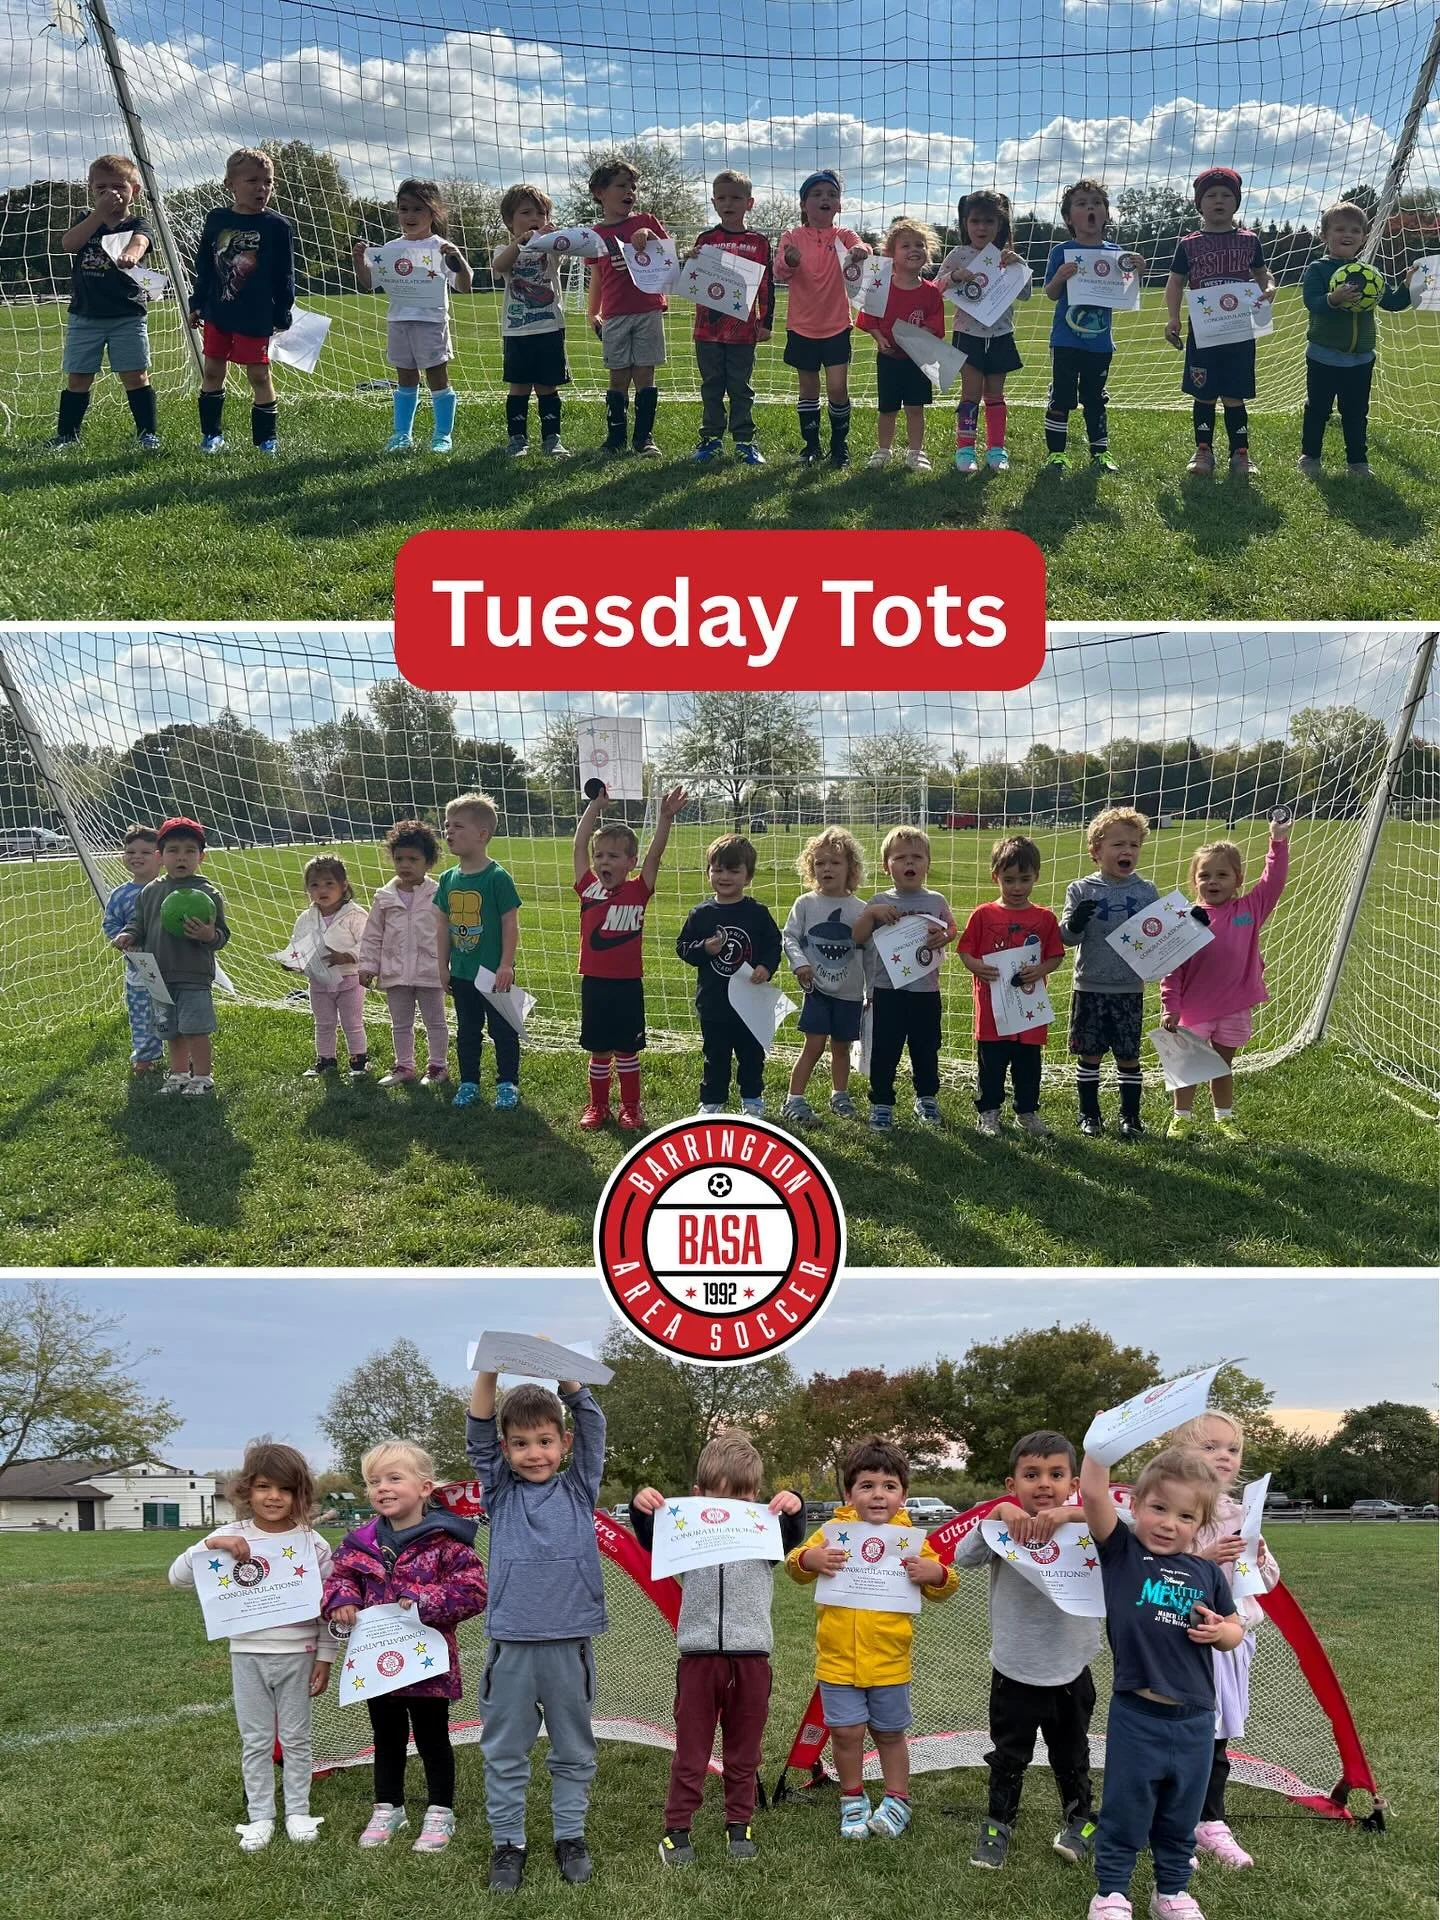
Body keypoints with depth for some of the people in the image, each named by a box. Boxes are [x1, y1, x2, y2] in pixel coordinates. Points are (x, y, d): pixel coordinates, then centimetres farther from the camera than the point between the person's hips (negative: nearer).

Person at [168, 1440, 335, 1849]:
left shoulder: (313, 1543, -6)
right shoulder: (231, 1538, -6)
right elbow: (177, 1576, -9)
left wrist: (325, 1658, -1)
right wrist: (211, 1546, -25)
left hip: (298, 1656, -1)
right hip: (249, 1656, 1)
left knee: (296, 1738, 11)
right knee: (255, 1741, 10)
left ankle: (298, 1812, 25)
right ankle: (259, 1817, 22)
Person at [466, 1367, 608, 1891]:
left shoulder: (579, 1489, 6)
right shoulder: (500, 1493, 6)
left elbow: (592, 1428, -3)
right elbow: (478, 1437, -4)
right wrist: (488, 1373, -19)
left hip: (570, 1643, 0)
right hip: (511, 1642, 0)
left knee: (573, 1750, 11)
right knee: (505, 1752, 8)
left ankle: (570, 1837, 25)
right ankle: (507, 1842, 21)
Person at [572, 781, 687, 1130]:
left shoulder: (638, 891, -4)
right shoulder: (589, 888, 0)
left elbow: (654, 854, -13)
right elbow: (579, 844, 1)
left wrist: (666, 817, -24)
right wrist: (595, 806, 1)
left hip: (628, 983, -2)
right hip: (593, 982, 2)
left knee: (626, 1050, 9)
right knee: (599, 1050, 12)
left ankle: (631, 1107, 21)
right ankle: (597, 1105, 24)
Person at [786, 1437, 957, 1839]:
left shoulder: (912, 1538, -3)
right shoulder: (833, 1531, -4)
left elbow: (942, 1588, 4)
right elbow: (794, 1567, 0)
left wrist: (936, 1573, -18)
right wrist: (809, 1559, -22)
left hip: (889, 1659, 0)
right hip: (838, 1656, 0)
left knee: (890, 1734, 14)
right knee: (846, 1732, 4)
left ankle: (897, 1801, 32)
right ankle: (853, 1800, 26)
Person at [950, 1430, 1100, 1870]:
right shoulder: (1005, 1531, -10)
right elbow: (962, 1557, -23)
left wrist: (1073, 1514, -39)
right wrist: (997, 1514, -35)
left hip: (1070, 1672, 0)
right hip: (1014, 1672, 0)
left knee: (1071, 1755, 20)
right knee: (1008, 1757, 15)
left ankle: (1079, 1820, 41)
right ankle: (998, 1826, 33)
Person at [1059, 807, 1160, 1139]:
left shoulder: (1146, 892, 2)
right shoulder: (1081, 891, -3)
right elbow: (1067, 937, -5)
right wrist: (1075, 923, -27)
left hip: (1130, 989, 1)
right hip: (1090, 987, -1)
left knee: (1128, 1056, 7)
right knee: (1090, 1055, 8)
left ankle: (1130, 1116, 20)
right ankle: (1089, 1114, 21)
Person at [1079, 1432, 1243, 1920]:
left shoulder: (1207, 1573, 4)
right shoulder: (1121, 1551, -6)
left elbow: (1234, 1631, 15)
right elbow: (1093, 1494, -21)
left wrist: (1220, 1631, -8)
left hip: (1195, 1719, 3)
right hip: (1135, 1715, -3)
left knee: (1181, 1817, 17)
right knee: (1124, 1813, 8)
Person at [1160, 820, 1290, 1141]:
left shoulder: (1249, 909, -2)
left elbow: (1273, 881, -5)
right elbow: (1173, 968, -8)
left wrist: (1278, 842, -12)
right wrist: (1169, 1007, -11)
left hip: (1235, 1008, 2)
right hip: (1194, 1009, -2)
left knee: (1223, 1065, 16)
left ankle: (1224, 1119, 28)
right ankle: (1181, 1118, 22)